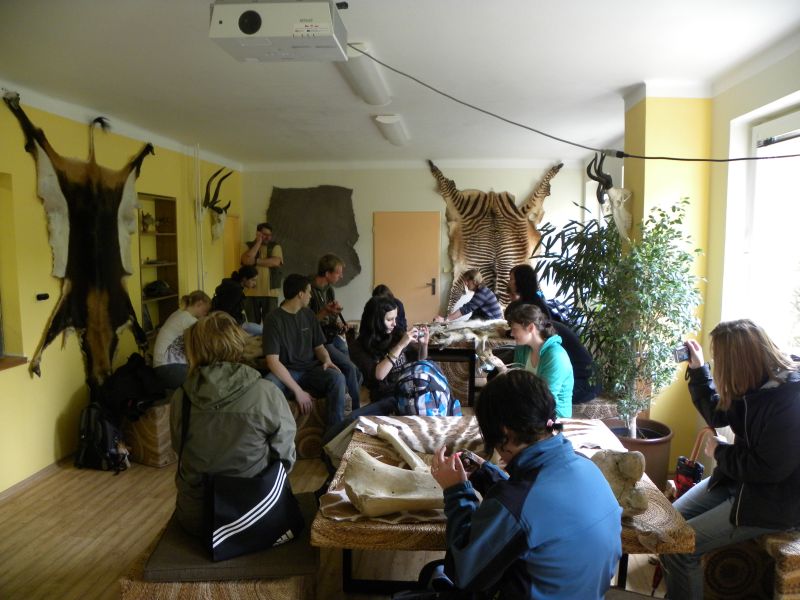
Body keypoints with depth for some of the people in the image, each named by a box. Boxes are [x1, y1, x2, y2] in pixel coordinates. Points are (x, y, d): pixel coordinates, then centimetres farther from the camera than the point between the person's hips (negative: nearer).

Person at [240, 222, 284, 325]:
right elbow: (246, 260, -12)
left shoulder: (275, 247, 6)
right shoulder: (249, 246, 8)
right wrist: (258, 242, -7)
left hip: (270, 292, -1)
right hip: (251, 291, 1)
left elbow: (276, 262, -12)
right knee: (252, 324, 5)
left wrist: (256, 261, -11)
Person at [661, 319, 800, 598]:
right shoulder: (756, 383, -1)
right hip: (738, 479, 8)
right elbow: (717, 415, 15)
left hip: (772, 501, -8)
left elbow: (769, 469, -26)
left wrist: (720, 452, -11)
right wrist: (697, 369, 8)